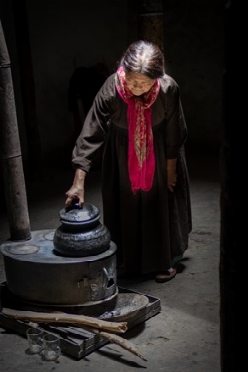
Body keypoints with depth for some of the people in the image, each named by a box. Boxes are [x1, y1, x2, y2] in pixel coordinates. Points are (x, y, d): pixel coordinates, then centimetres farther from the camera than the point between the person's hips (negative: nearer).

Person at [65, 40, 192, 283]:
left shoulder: (168, 89, -31)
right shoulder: (112, 89, -32)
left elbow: (174, 134, -15)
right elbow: (91, 133, -30)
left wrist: (170, 169, -5)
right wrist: (78, 181, -33)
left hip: (158, 154, 0)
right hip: (122, 155, 0)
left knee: (161, 202, 10)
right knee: (124, 204, 9)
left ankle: (165, 260, 28)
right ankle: (126, 260, 29)